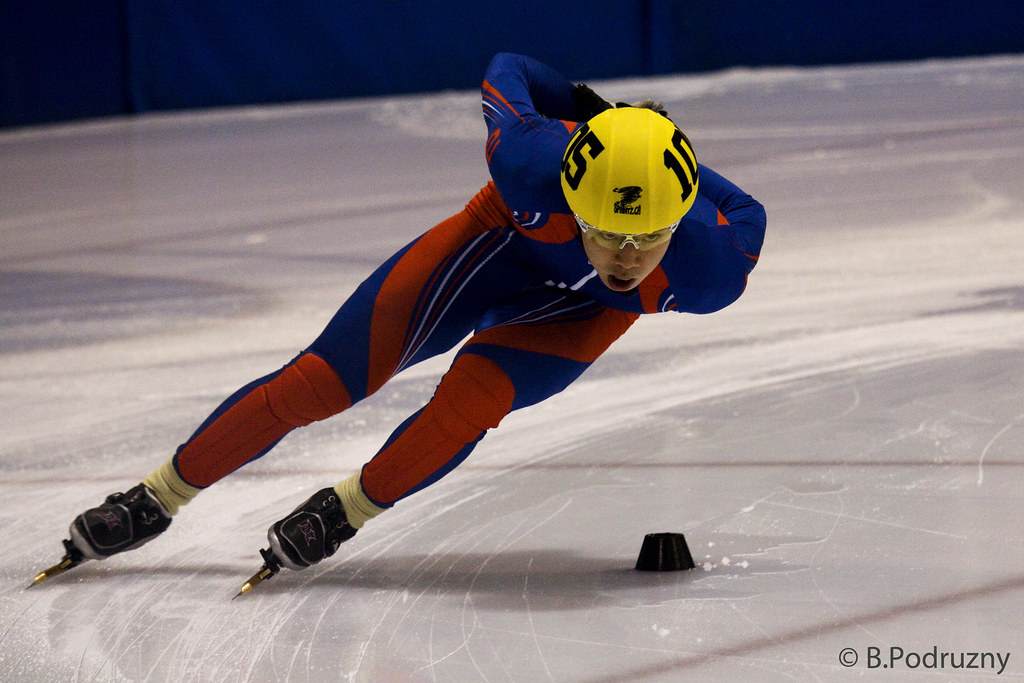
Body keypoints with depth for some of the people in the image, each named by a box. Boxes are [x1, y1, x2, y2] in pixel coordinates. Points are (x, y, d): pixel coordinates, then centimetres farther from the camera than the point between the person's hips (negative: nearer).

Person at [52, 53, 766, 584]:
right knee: (325, 380, -5)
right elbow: (507, 71, -19)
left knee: (473, 395, -26)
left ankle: (347, 511, -1)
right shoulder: (535, 161, -42)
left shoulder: (714, 266, -37)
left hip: (581, 308, 0)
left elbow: (743, 213, -11)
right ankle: (160, 497, 11)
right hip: (505, 239, 0)